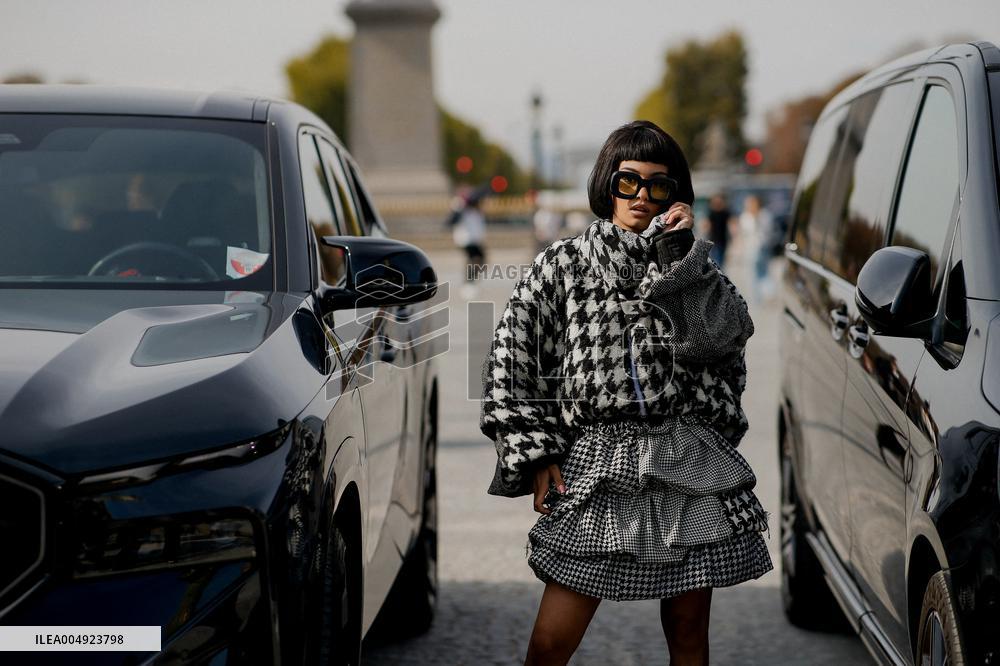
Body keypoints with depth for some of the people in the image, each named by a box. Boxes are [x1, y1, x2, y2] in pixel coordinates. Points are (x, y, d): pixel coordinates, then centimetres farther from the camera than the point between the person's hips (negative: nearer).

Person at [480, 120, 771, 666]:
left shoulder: (689, 270, 13)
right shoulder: (563, 263, 7)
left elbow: (723, 339, -7)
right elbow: (509, 363, 4)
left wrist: (680, 251, -8)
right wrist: (535, 455, -3)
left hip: (690, 465, 2)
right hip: (597, 466, -2)